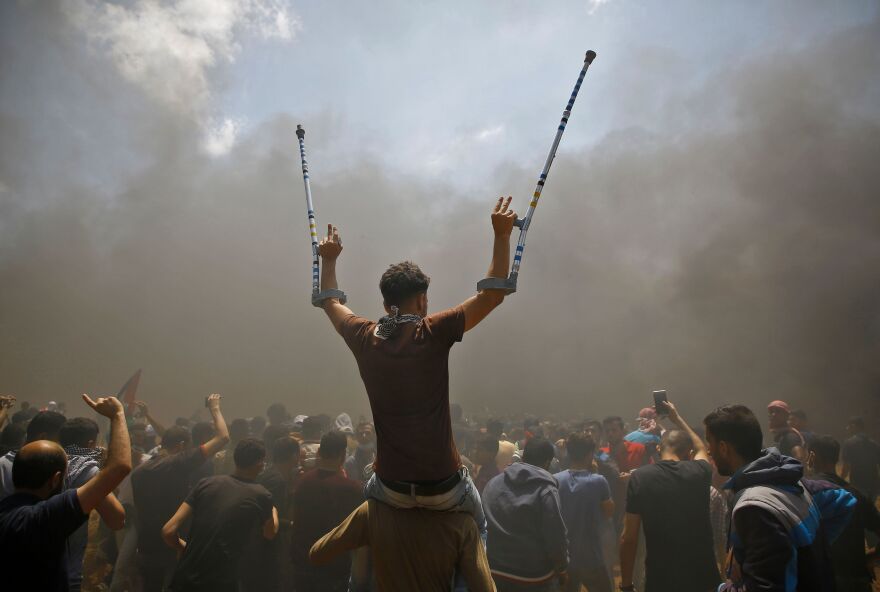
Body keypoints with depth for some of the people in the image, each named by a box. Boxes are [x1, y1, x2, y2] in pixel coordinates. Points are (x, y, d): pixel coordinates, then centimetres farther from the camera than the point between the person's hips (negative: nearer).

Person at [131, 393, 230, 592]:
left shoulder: (139, 471, 6)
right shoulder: (180, 464, -15)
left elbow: (140, 510, 16)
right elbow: (223, 437, -15)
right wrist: (215, 409, -1)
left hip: (146, 551, 7)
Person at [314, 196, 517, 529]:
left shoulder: (365, 339, -6)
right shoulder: (434, 334, -16)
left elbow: (330, 303, 16)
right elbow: (493, 294, -10)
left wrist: (329, 260, 27)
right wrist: (501, 235, -6)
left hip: (391, 489, 2)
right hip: (444, 488, -2)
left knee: (370, 499, 38)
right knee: (477, 526, 30)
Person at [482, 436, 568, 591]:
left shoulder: (492, 484, 0)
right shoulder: (546, 491, -18)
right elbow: (556, 538, -17)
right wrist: (562, 570, -1)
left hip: (496, 572, 5)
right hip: (535, 578, -5)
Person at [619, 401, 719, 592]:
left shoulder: (639, 477, -8)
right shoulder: (699, 471, -3)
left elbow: (628, 538, -8)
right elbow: (700, 448, 24)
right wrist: (677, 418, 33)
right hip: (702, 576, 3)